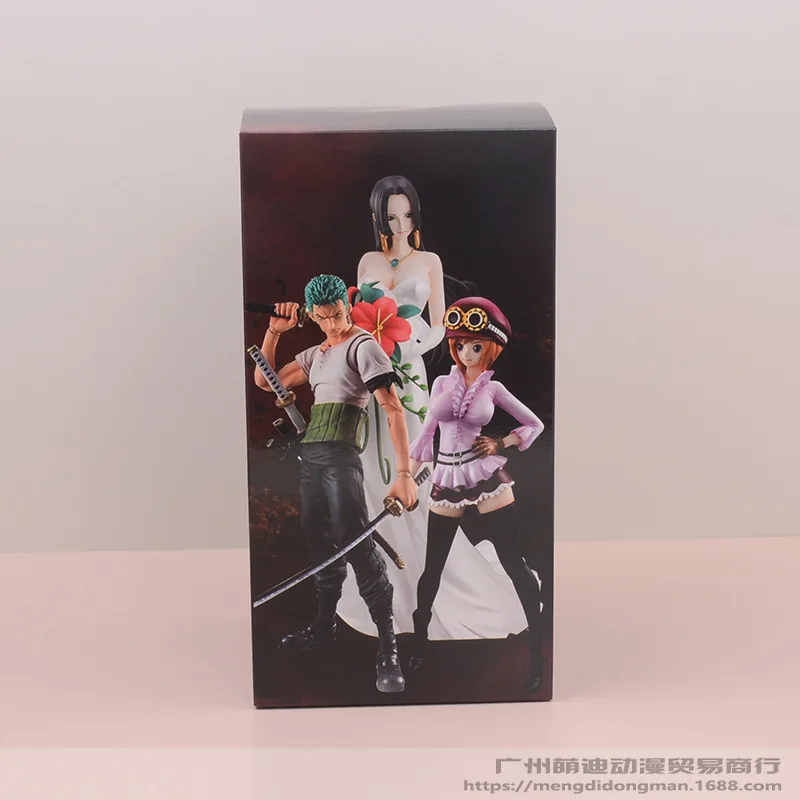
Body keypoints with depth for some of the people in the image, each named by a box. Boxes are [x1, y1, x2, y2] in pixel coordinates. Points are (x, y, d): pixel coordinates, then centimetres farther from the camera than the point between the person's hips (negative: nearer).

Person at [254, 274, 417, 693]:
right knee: (318, 538, 14)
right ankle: (325, 625, 29)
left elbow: (394, 409, -15)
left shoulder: (363, 345, -7)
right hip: (309, 453, 8)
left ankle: (389, 648, -14)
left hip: (340, 454, -8)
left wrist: (404, 473, -24)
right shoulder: (315, 354, 17)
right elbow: (265, 381, 21)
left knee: (355, 540, -17)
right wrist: (274, 331, 9)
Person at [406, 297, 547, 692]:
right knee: (432, 569, 9)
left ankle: (537, 651, 7)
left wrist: (500, 445, -3)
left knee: (514, 564, -2)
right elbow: (426, 434, 13)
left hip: (487, 480, -2)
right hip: (446, 483, 2)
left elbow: (534, 424, 11)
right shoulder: (441, 383, 7)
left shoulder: (493, 388, 2)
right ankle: (419, 644, 27)